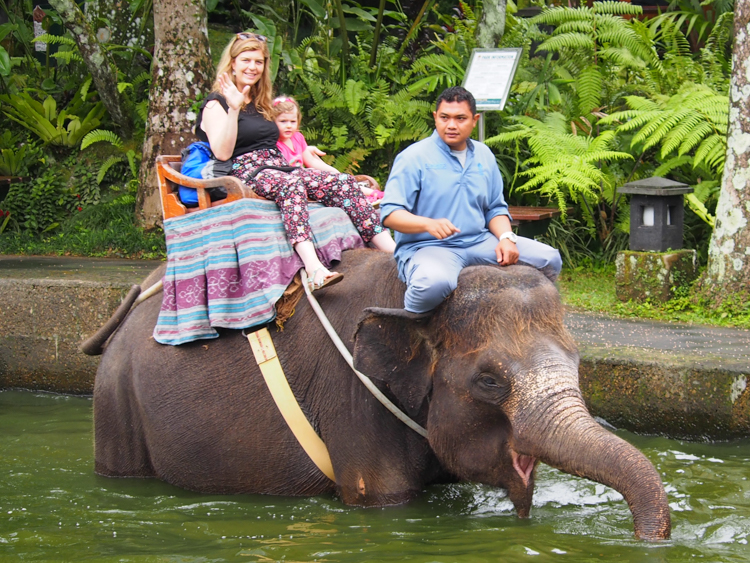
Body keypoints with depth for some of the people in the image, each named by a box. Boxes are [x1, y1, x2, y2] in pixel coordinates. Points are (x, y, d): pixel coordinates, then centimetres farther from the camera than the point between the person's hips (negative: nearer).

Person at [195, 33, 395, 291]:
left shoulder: (261, 104, 26)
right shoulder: (216, 104, 2)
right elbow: (222, 153, -12)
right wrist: (233, 108, -18)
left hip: (278, 168, 7)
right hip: (243, 174, -7)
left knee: (342, 182, -18)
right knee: (291, 184, -40)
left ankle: (395, 251, -34)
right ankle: (314, 269, -61)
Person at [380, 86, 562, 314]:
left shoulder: (484, 156, 14)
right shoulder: (414, 158, -5)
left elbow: (496, 209, 19)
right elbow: (390, 214, -12)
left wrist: (506, 238, -3)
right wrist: (428, 224, -31)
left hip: (479, 243, 6)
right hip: (426, 247, -6)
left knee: (549, 260, -4)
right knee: (435, 281, -43)